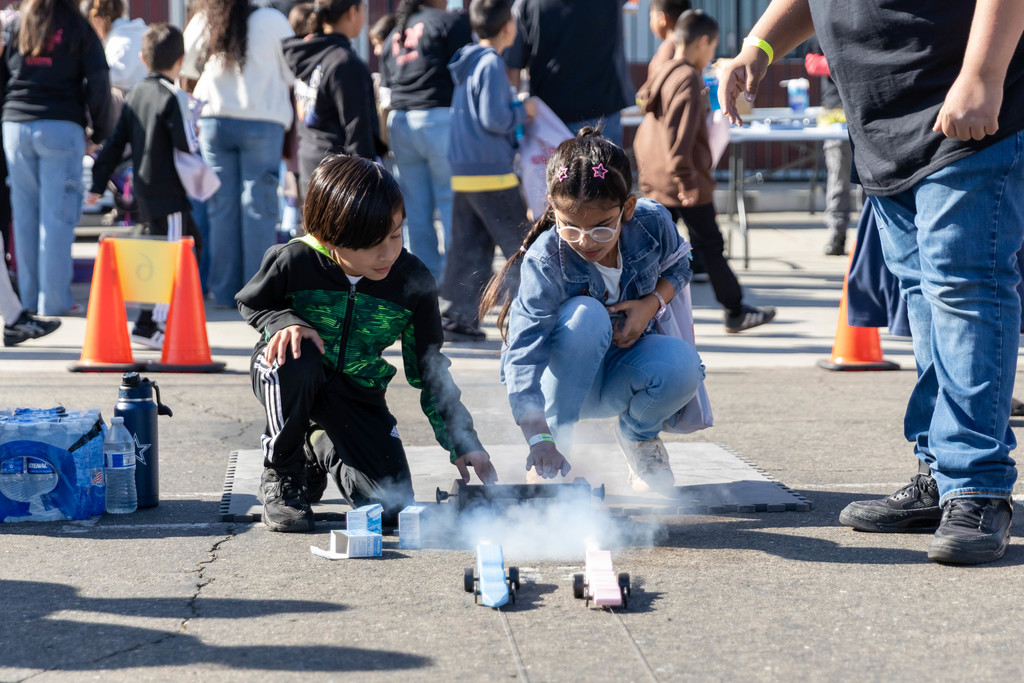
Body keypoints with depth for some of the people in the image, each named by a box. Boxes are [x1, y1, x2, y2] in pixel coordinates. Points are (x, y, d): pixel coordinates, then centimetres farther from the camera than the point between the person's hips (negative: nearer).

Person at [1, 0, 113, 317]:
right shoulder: (78, 28, 2)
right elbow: (97, 82, -1)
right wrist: (100, 132, 7)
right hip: (62, 127, -3)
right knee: (57, 215, -2)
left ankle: (30, 297, 10)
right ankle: (53, 300, -4)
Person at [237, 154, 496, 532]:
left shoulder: (413, 280, -17)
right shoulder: (294, 261, -25)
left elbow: (429, 369, -5)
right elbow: (251, 303, -3)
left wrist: (461, 440, -10)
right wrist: (285, 322, -26)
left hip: (358, 393, 2)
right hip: (291, 378, -2)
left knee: (392, 505, -12)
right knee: (296, 360, -40)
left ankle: (323, 450, 24)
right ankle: (282, 475, -12)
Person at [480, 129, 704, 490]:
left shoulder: (653, 223, -18)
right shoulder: (544, 261, -30)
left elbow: (677, 266, 7)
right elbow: (523, 355, -39)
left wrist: (653, 303, -16)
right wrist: (539, 440, -51)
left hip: (619, 378, 4)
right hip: (562, 378, -4)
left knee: (682, 364, -31)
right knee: (585, 315, -36)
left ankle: (638, 432, 4)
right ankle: (557, 439, -19)